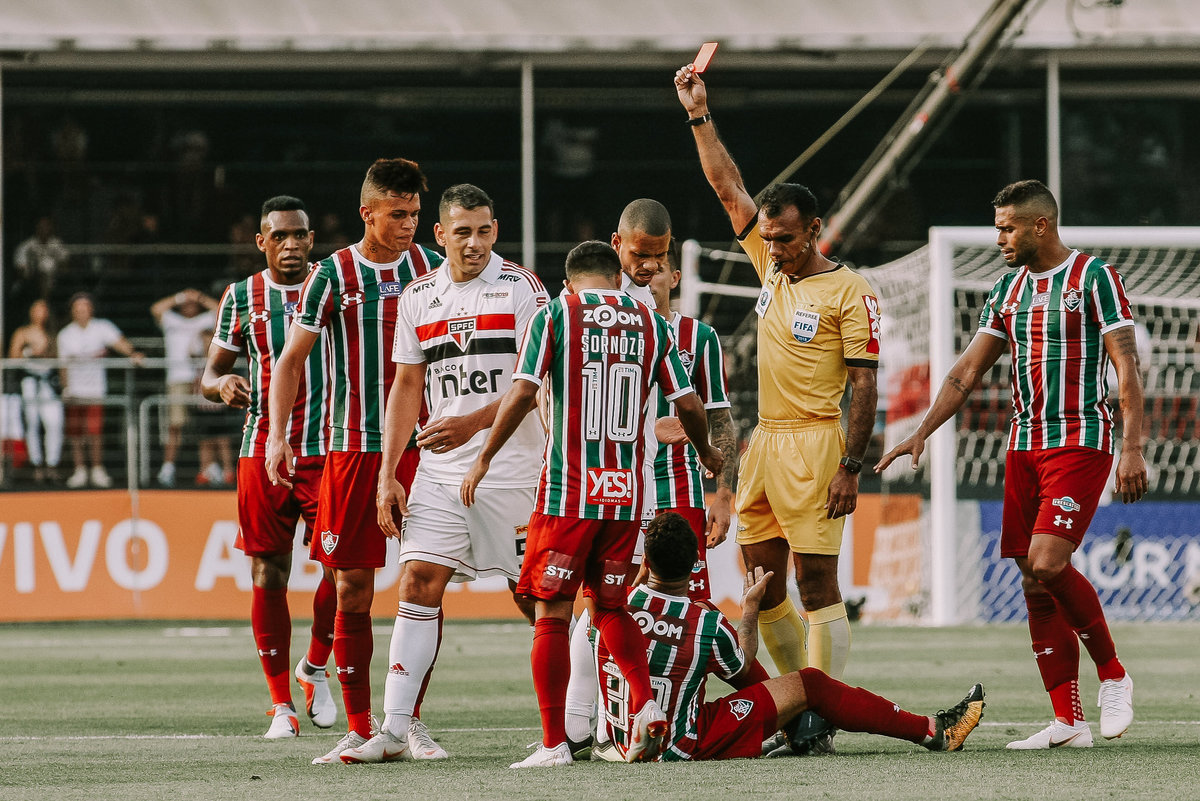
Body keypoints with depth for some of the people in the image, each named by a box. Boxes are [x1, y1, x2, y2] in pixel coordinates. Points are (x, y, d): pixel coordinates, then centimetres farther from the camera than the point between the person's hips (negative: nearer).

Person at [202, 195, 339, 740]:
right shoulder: (241, 298, 9)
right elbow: (209, 375, 11)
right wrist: (222, 384, -12)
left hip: (327, 449, -1)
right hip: (261, 450, 1)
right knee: (268, 574, 0)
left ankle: (315, 666, 13)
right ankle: (281, 705, 8)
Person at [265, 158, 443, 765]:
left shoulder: (432, 267, 8)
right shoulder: (333, 275, 1)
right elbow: (292, 358, 3)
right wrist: (277, 436, -8)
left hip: (422, 444, 2)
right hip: (354, 447, -2)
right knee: (352, 589, -1)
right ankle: (359, 729, 4)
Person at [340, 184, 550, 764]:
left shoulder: (520, 288, -3)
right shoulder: (419, 297, 10)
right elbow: (407, 387, 14)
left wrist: (473, 422, -21)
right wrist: (387, 474, 9)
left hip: (513, 470, -4)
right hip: (439, 473, 4)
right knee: (419, 584, -6)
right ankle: (394, 731, -9)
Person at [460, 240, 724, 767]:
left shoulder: (555, 314, 0)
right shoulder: (650, 322, 10)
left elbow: (523, 393, -9)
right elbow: (687, 405, 9)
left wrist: (484, 458, 1)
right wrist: (706, 452, 29)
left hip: (567, 488, -4)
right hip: (627, 489, 4)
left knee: (552, 613, 1)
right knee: (609, 605, 18)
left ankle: (554, 743, -3)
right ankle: (646, 705, -2)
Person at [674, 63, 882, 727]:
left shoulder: (849, 292, -7)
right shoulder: (771, 267, 12)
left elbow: (864, 385, -9)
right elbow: (727, 186, 16)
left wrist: (850, 467, -15)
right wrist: (699, 115, 11)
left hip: (814, 443, -8)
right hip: (763, 442, 8)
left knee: (816, 582, -10)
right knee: (763, 586, 8)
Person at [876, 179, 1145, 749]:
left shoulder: (1094, 278, -4)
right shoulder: (1008, 290, 15)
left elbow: (1127, 367, -8)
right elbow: (967, 371, 17)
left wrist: (1132, 447, -16)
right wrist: (921, 434, 9)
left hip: (1080, 441, -7)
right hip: (1023, 446, 7)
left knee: (1047, 565, -21)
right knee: (1034, 583, 0)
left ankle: (1113, 675, -1)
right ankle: (1067, 723, 3)